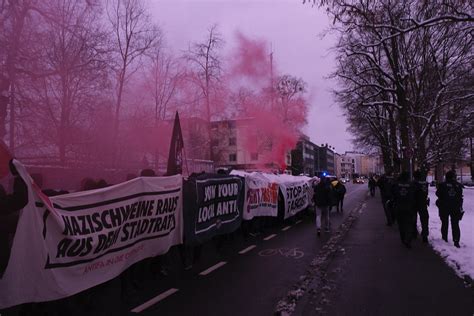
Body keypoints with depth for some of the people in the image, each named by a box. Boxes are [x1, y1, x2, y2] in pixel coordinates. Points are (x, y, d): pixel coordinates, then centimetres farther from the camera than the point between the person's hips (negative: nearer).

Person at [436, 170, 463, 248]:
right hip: (456, 207, 2)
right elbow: (460, 196, 5)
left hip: (444, 207, -1)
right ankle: (456, 241, 0)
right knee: (455, 224, 6)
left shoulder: (442, 185, -12)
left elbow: (438, 194, -4)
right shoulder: (458, 185, -4)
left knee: (444, 223, 13)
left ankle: (445, 238, 20)